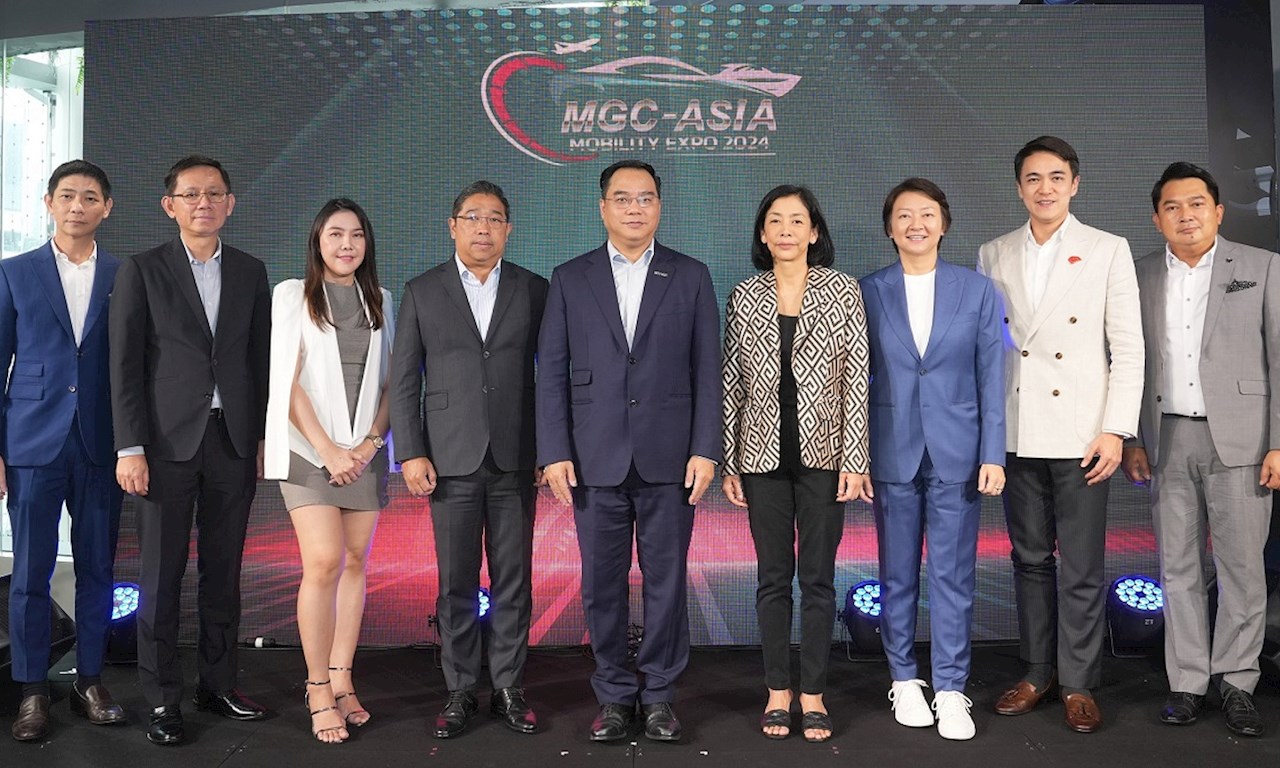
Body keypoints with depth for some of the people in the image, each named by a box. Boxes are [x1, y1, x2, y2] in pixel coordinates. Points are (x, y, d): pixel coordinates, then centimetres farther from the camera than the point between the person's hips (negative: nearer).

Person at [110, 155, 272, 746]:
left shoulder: (250, 272, 11)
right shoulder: (141, 271, 1)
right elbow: (125, 366, -3)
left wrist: (264, 437, 7)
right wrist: (130, 447, -9)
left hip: (234, 441, 3)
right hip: (167, 442, -3)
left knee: (223, 570, 10)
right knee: (162, 574, 3)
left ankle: (218, 684, 21)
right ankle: (162, 698, 14)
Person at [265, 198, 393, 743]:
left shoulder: (378, 301, 13)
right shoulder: (292, 296, 3)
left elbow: (389, 381, 11)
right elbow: (288, 382, -3)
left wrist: (372, 441, -4)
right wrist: (327, 448, -10)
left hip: (365, 451, 4)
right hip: (309, 448, -3)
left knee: (355, 561, 4)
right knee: (323, 564, -12)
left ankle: (341, 681, 14)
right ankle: (319, 691, -1)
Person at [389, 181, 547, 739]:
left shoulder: (534, 291, 5)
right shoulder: (422, 292, 5)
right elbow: (403, 381, 4)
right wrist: (411, 454, -4)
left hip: (515, 461, 0)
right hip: (451, 461, 0)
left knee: (513, 583, 6)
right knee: (456, 584, 6)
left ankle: (509, 689, 19)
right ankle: (460, 692, 19)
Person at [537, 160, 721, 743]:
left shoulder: (691, 277, 6)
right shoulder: (570, 279, 6)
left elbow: (706, 370, 2)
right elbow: (551, 372, 3)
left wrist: (705, 449, -5)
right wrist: (554, 452, -4)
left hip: (668, 457, 0)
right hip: (596, 458, 1)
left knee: (666, 580, 6)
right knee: (602, 583, 7)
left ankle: (659, 694, 21)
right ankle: (614, 695, 22)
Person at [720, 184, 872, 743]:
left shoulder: (842, 291, 0)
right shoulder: (744, 297, 5)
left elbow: (856, 378, -2)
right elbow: (731, 383, 6)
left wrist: (854, 459, -7)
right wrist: (729, 462, 3)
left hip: (823, 450, -1)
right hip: (764, 452, 2)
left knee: (818, 576, 6)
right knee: (773, 576, 9)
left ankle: (813, 693, 18)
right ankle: (777, 690, 21)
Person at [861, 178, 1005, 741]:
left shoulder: (977, 290, 3)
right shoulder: (869, 293, 2)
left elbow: (991, 378, 2)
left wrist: (993, 454, -3)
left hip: (956, 453, 0)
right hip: (891, 455, 0)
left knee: (953, 576, 4)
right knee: (898, 575, 9)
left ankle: (951, 689, 15)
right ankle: (904, 680, 24)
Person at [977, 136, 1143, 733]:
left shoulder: (1109, 251, 2)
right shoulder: (993, 256, 9)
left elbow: (1128, 348, -1)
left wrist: (1116, 429, -8)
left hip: (1080, 433, -3)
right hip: (1016, 433, 3)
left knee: (1081, 568, 2)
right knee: (1030, 559, 12)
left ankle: (1079, 684, 15)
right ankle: (1037, 672, 24)